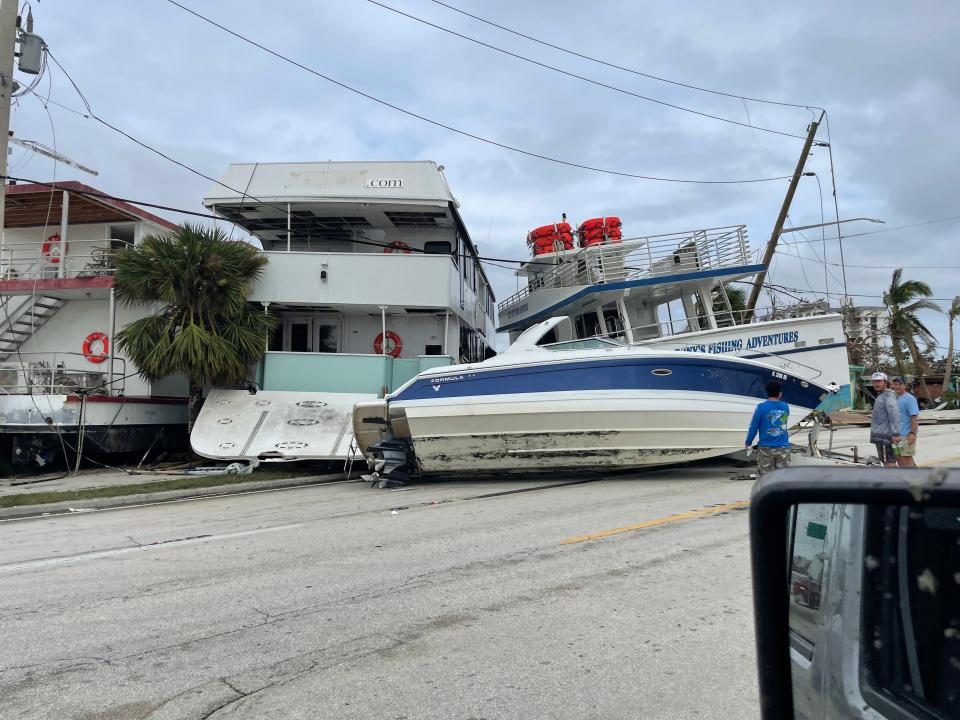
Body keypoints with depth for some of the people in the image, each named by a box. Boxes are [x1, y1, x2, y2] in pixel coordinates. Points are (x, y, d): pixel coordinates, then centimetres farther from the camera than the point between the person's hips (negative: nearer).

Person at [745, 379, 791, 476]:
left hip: (766, 448, -3)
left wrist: (748, 443, 6)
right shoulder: (786, 407, 4)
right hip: (783, 448, 3)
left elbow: (753, 427, -6)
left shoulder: (761, 407, -9)